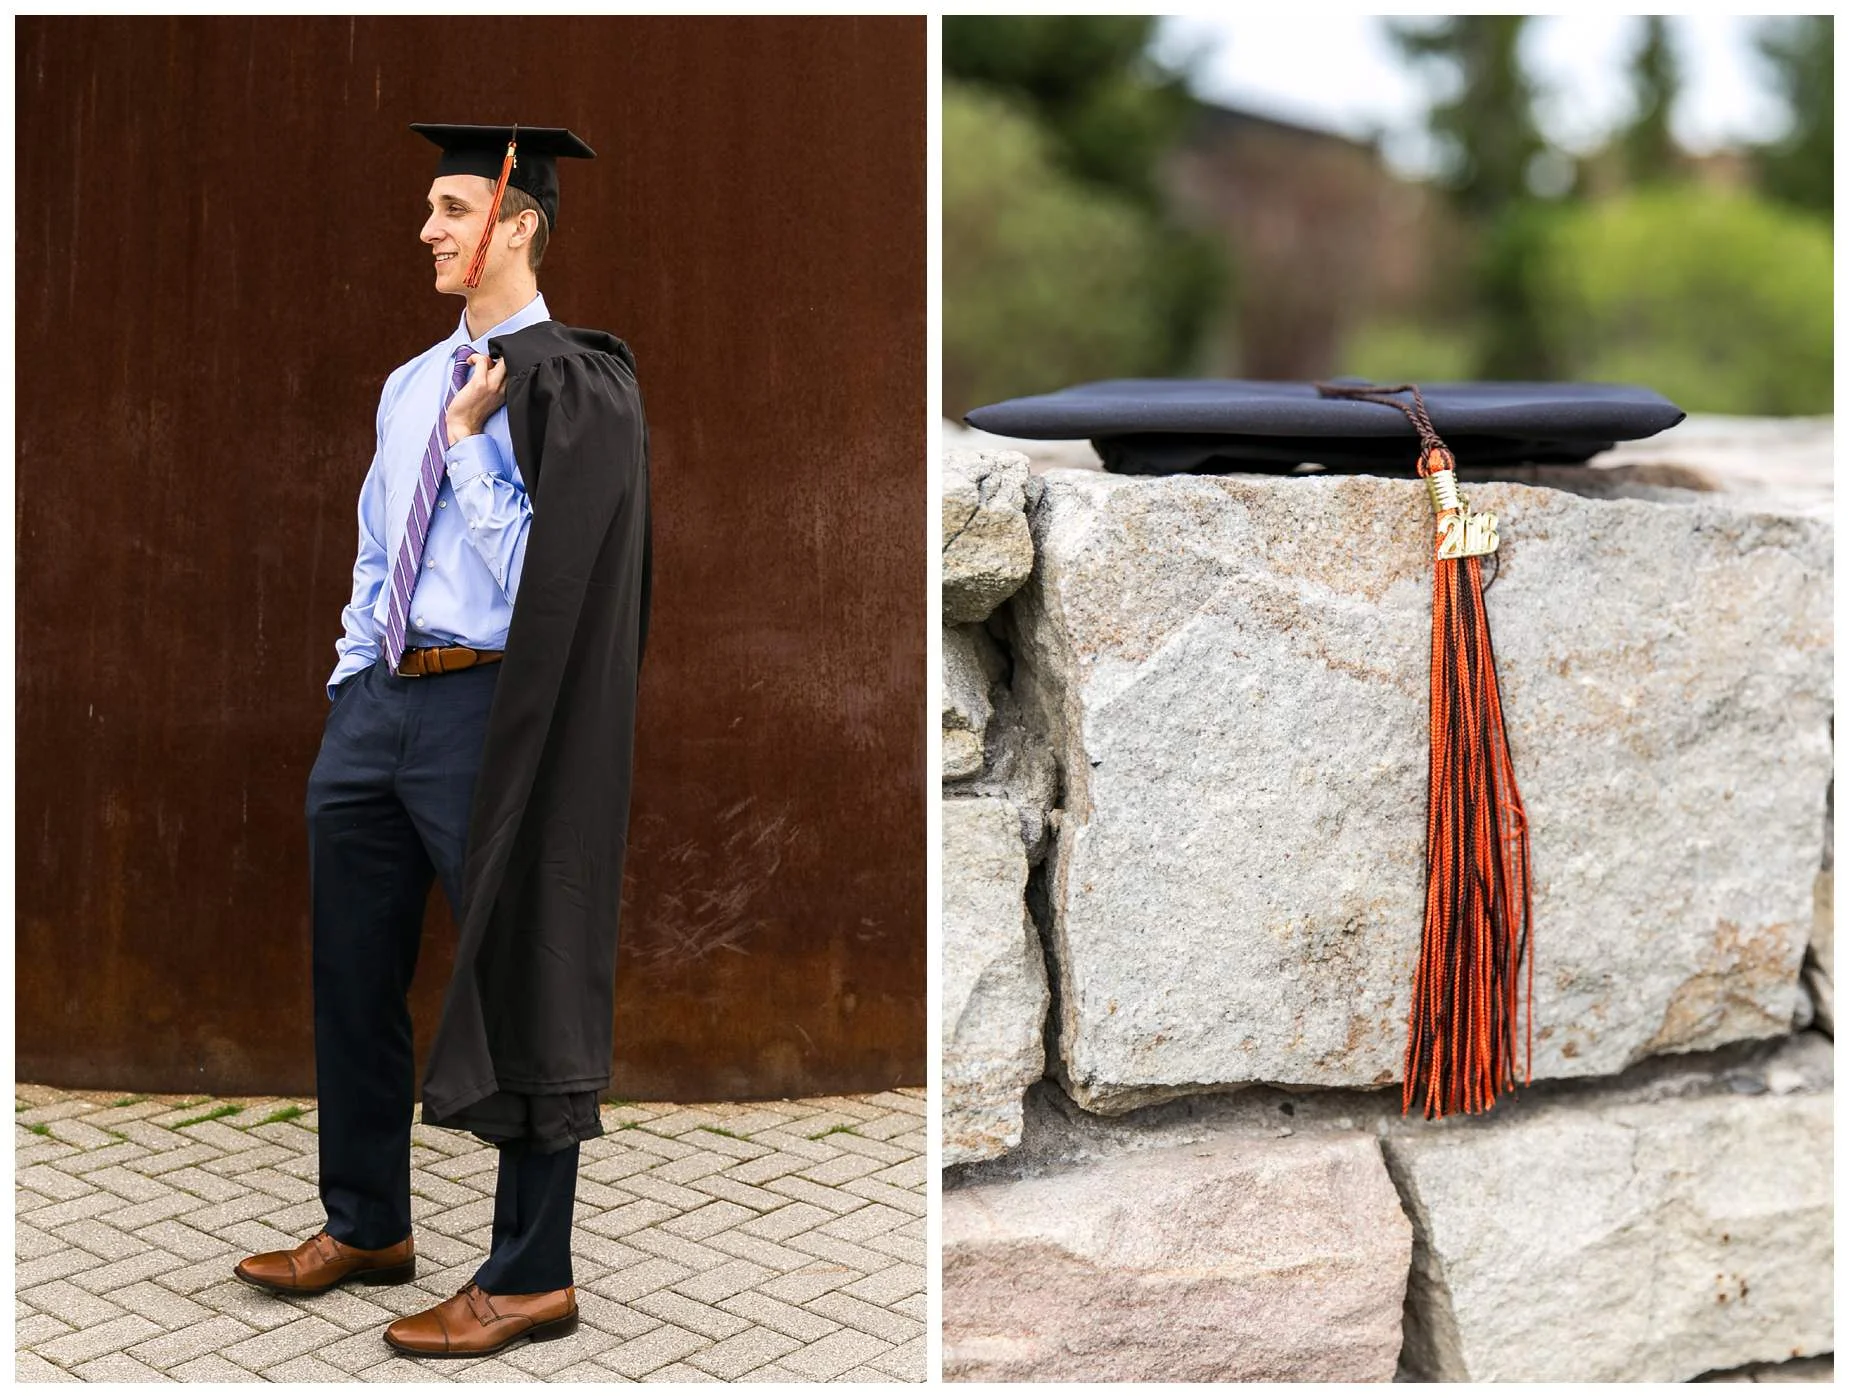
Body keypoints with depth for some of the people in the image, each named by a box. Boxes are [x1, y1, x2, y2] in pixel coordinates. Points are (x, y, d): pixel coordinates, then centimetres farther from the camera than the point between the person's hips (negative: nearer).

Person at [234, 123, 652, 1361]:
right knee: (354, 975, 16)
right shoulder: (411, 385, 15)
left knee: (513, 983, 0)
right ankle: (367, 1227, 34)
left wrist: (471, 443, -14)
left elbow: (544, 581, -16)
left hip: (485, 708, -8)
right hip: (378, 701, 8)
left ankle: (532, 1277, 12)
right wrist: (348, 685, 15)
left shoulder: (569, 385, -9)